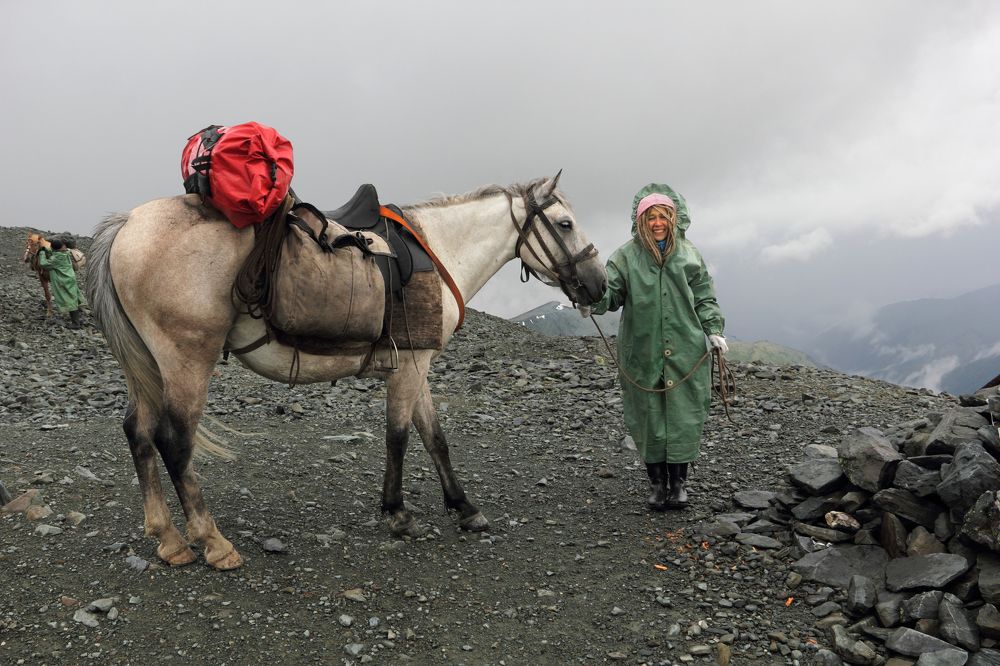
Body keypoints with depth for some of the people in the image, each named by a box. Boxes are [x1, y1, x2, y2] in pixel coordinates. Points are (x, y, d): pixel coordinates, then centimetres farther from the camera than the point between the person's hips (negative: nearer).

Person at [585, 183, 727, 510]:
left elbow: (704, 298, 9)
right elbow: (611, 290, -8)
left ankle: (678, 483, 19)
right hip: (642, 352, -1)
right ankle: (657, 483, 22)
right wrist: (593, 301, -29)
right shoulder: (626, 256, 0)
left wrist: (713, 330, -2)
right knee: (648, 417, 6)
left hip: (685, 351, 1)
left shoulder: (689, 254, 5)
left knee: (684, 416, 4)